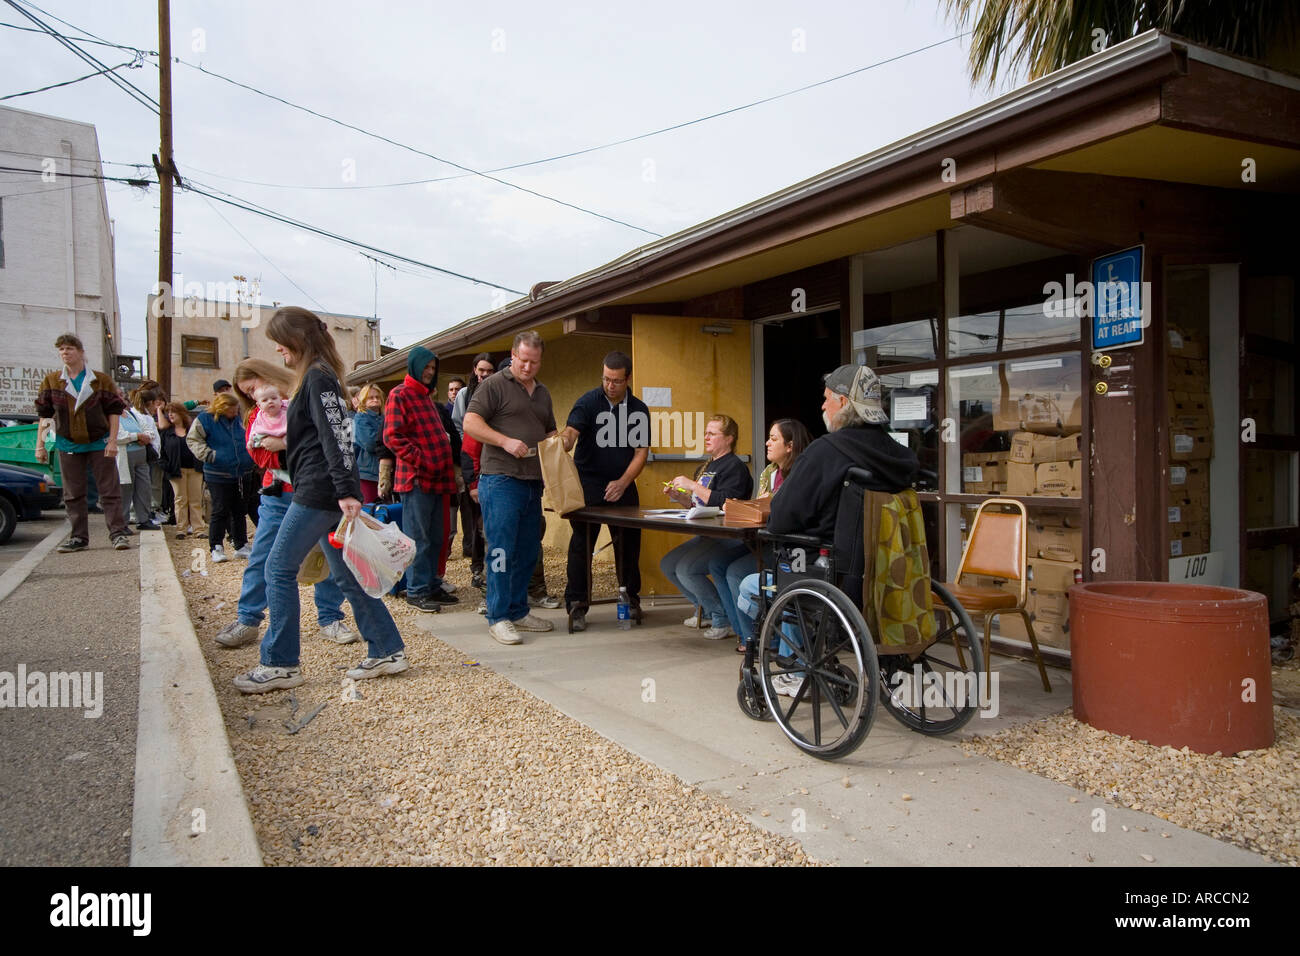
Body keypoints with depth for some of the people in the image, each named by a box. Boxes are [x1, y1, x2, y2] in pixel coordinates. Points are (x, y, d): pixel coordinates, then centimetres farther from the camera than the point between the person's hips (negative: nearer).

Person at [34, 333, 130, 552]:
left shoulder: (101, 380, 0)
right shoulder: (51, 381, 6)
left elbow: (114, 411, 0)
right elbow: (44, 414, 7)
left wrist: (112, 440, -9)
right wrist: (40, 445, 2)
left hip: (99, 443, -2)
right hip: (68, 445, 3)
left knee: (109, 490, -3)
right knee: (73, 494, 7)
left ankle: (118, 533, -1)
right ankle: (79, 537, 13)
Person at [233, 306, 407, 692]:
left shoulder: (318, 377, -11)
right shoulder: (318, 376, 19)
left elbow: (335, 437, -20)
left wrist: (346, 491, -26)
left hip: (320, 492, -10)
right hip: (326, 495, 10)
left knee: (279, 569, -2)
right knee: (346, 574, 10)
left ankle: (280, 664, 6)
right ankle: (387, 651, 13)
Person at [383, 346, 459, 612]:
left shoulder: (427, 397, 23)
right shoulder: (399, 395, -5)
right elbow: (392, 436, -14)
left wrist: (444, 465, 15)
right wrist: (420, 461, -18)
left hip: (435, 478, 9)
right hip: (416, 478, -9)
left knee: (435, 537, 12)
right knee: (417, 538, -4)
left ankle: (432, 586, 20)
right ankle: (417, 591, 3)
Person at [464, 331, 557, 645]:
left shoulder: (542, 393, 20)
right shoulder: (494, 385, -2)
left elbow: (550, 432, 29)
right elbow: (470, 423, -9)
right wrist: (506, 441, -19)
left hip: (533, 482, 7)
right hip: (501, 480, -7)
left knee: (528, 551, 11)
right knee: (501, 551, -7)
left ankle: (518, 611, 22)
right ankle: (498, 618, 0)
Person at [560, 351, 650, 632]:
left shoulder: (639, 410, 6)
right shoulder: (588, 402, -4)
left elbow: (641, 452, 4)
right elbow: (570, 432, -21)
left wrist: (622, 483, -10)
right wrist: (562, 444, -46)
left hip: (622, 485, 3)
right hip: (588, 484, -3)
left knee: (629, 543, 7)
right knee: (582, 544, -6)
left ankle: (631, 598, 23)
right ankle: (576, 605, 0)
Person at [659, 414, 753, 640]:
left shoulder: (734, 467, -12)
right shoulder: (706, 467, 17)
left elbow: (725, 503, -25)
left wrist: (693, 485, -22)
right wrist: (679, 496, 5)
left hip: (730, 538, -10)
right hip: (707, 535, 10)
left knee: (686, 569, -24)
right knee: (668, 565, 5)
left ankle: (722, 618, -6)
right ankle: (707, 611, 17)